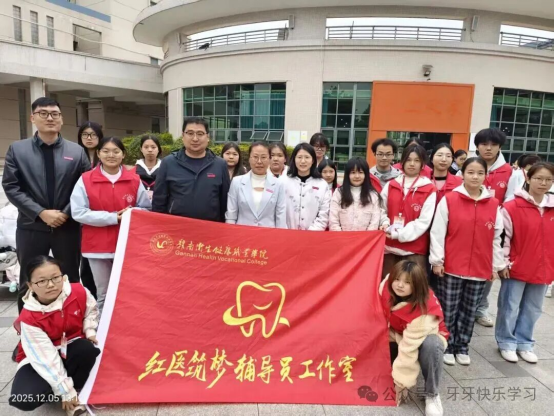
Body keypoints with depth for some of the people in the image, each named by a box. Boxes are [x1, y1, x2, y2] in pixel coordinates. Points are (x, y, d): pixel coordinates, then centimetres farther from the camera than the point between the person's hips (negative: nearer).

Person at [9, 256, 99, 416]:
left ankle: (76, 390, -5)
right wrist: (65, 391, -22)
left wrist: (90, 331, -11)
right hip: (40, 359, -2)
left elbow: (91, 311, 6)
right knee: (24, 399, -28)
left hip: (71, 347, 2)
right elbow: (46, 358, -24)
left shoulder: (79, 292, -20)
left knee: (90, 349, -33)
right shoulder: (29, 318, -26)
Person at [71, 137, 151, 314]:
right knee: (103, 294, 10)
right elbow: (78, 212, -8)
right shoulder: (85, 180, -2)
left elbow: (146, 209, 7)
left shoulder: (135, 180, 2)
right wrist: (113, 217, -14)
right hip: (97, 245, -1)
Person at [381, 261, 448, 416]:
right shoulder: (386, 287, -25)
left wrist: (400, 382, -30)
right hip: (397, 335, 4)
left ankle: (432, 394, -15)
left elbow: (410, 347, -35)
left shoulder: (425, 308, -37)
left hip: (426, 337, -4)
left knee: (431, 345, -37)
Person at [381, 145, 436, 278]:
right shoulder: (390, 185, 8)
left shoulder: (429, 190, -3)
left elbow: (424, 221, -8)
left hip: (415, 249, -3)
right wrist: (388, 230, -8)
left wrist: (399, 235, -14)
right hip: (389, 247, 3)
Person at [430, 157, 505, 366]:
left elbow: (496, 238, 9)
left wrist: (496, 265, 10)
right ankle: (447, 347, 22)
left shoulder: (494, 204, 4)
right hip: (451, 267, -3)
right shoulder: (448, 200, -6)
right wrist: (437, 260, -7)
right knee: (449, 310, 6)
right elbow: (437, 232, -5)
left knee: (469, 311, 13)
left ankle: (462, 347, 28)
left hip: (480, 269, 3)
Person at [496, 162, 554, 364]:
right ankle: (507, 342, 23)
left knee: (532, 310, 16)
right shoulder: (512, 207, -11)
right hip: (516, 268, -5)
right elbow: (502, 237, -9)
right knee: (510, 308, 6)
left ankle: (524, 343, 32)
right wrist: (503, 263, -10)